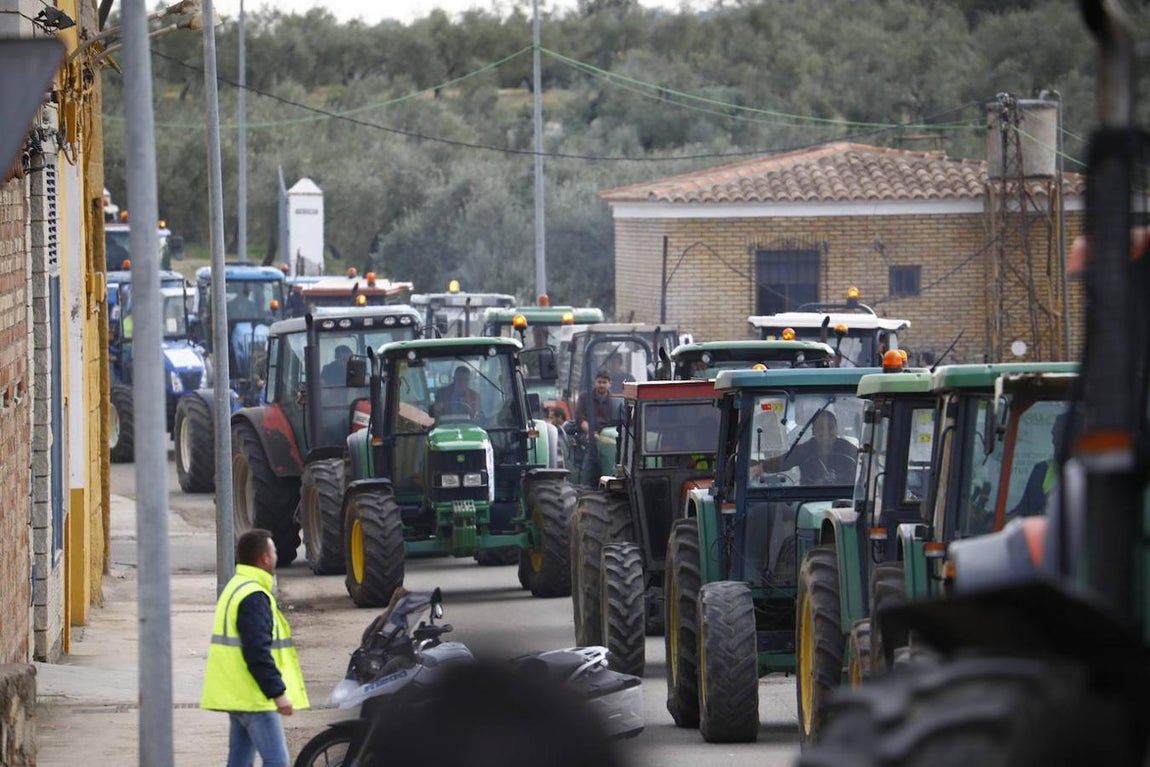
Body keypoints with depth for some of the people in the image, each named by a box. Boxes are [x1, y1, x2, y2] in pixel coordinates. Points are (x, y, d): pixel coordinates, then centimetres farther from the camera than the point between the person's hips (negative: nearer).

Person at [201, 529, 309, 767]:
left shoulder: (234, 589, 17)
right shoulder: (254, 597, -17)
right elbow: (258, 652, -23)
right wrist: (278, 692, -22)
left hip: (236, 694, 11)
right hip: (255, 698, -11)